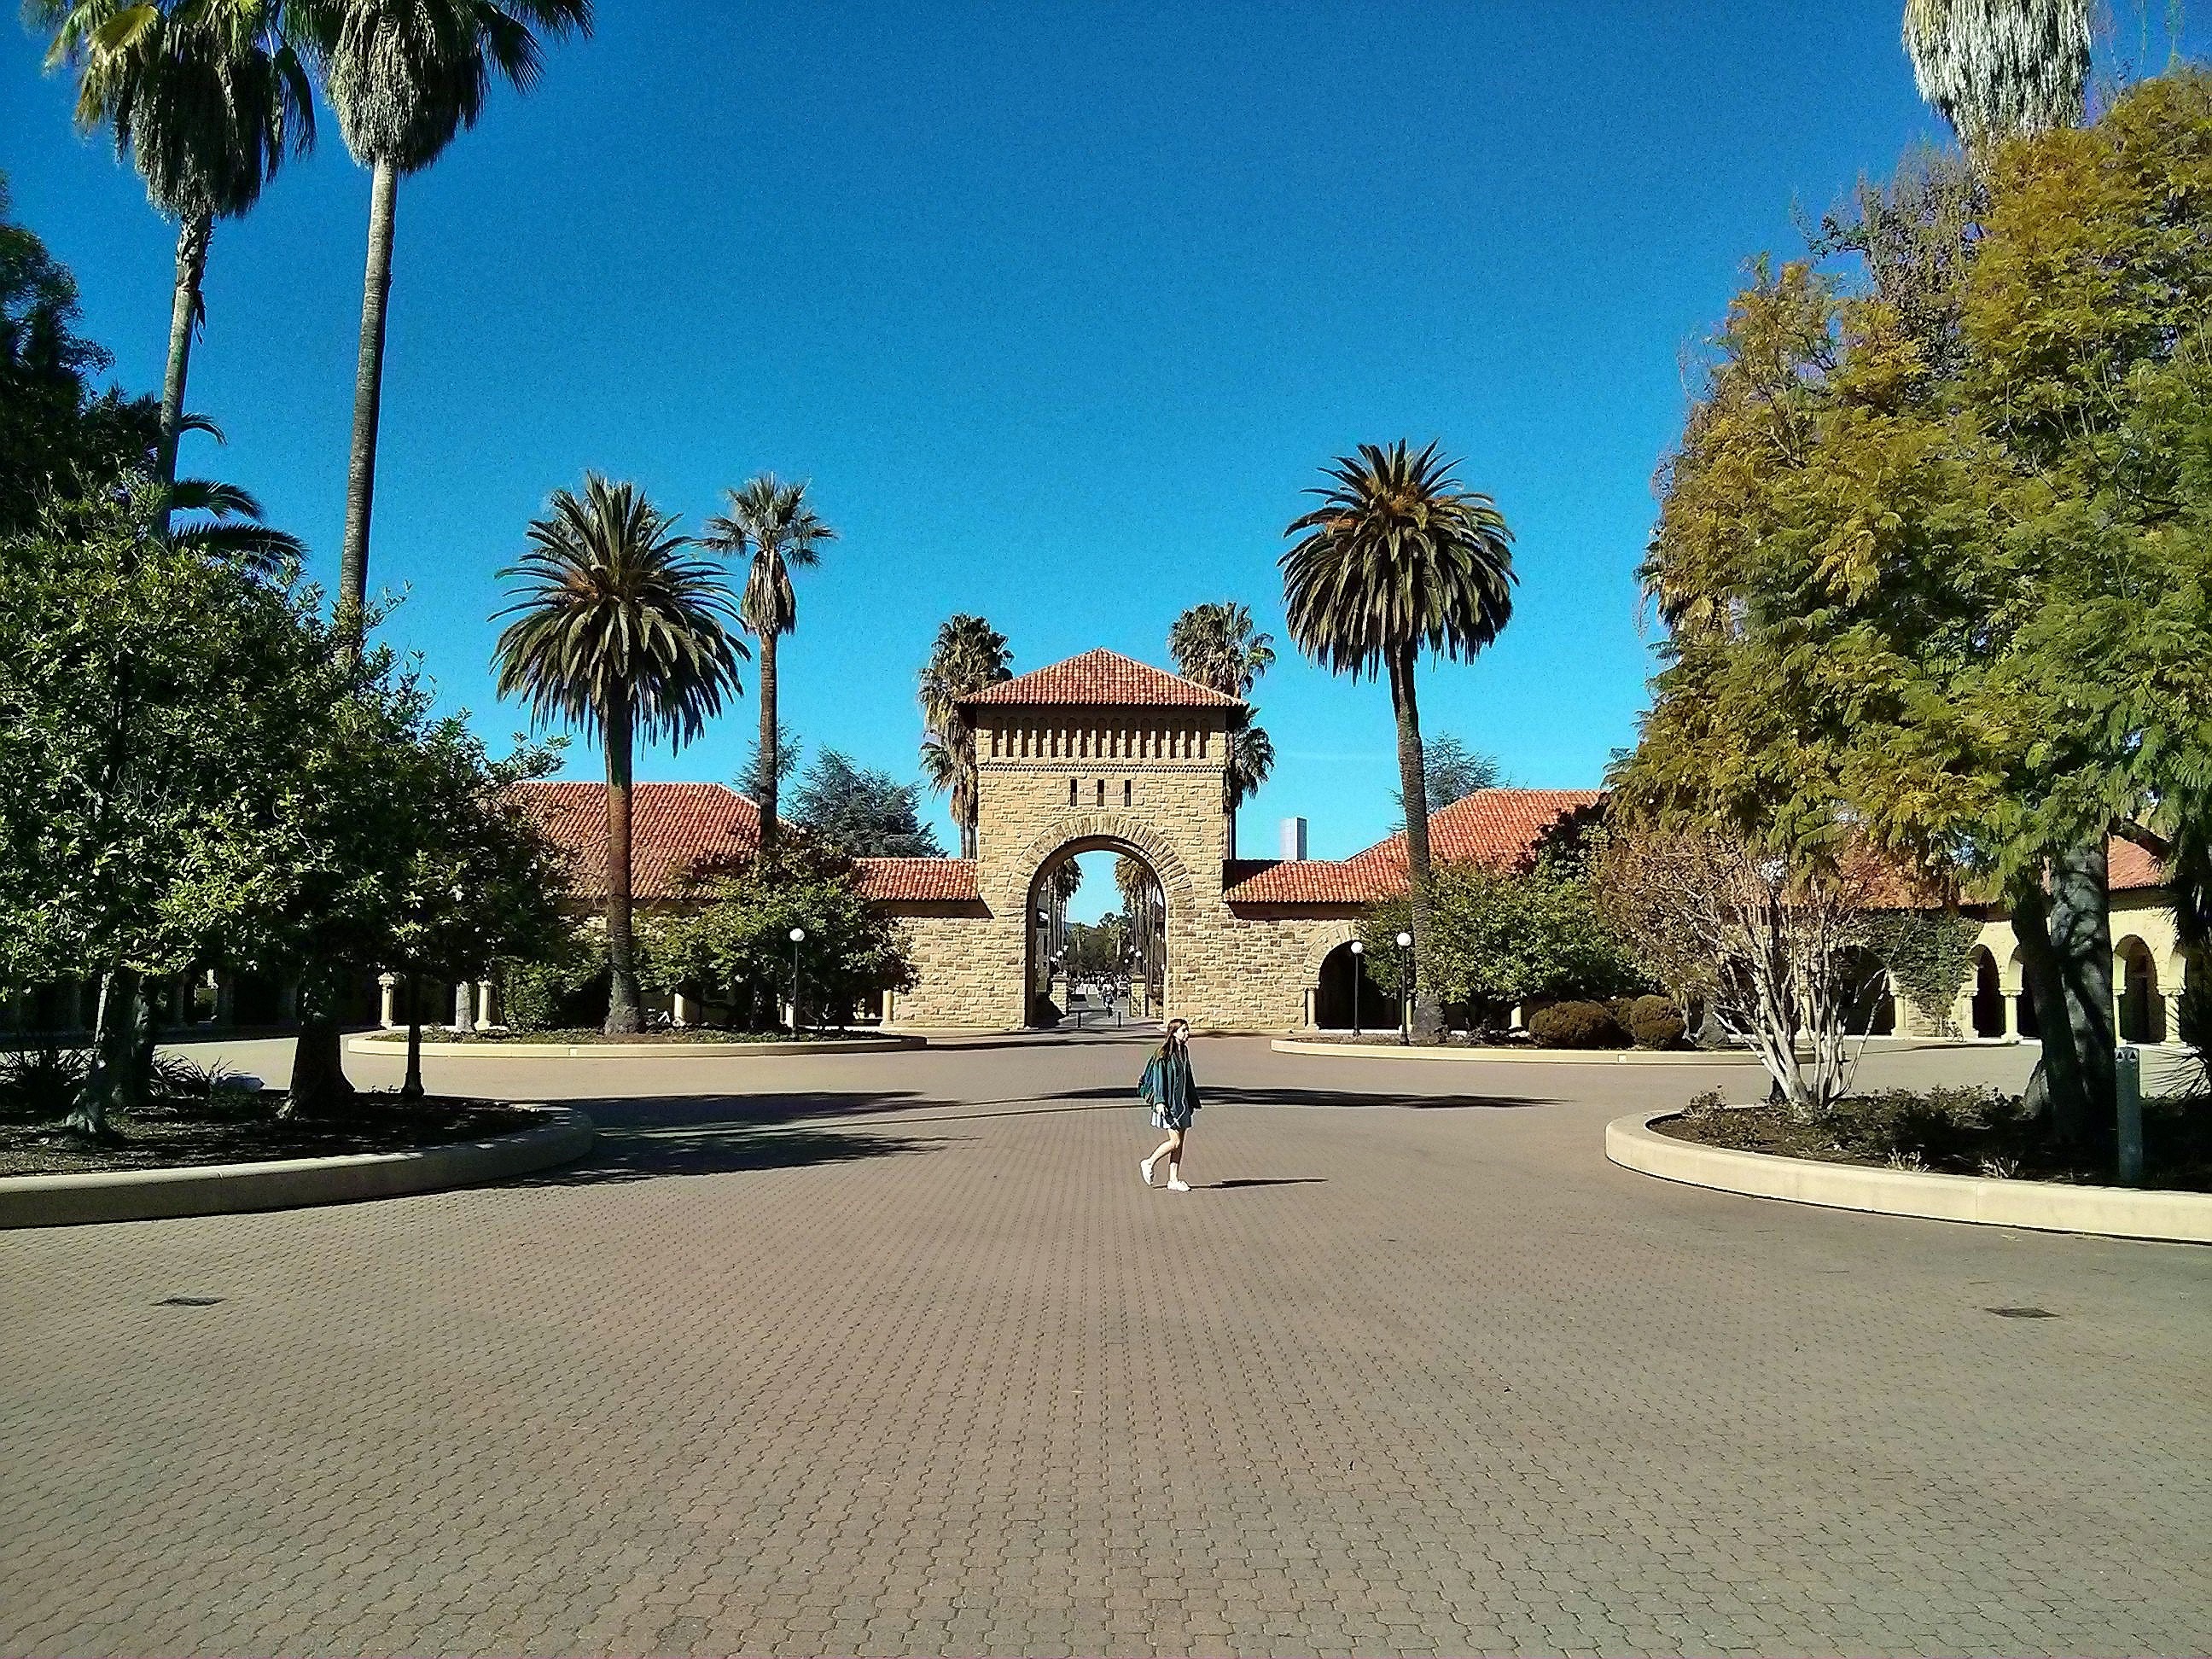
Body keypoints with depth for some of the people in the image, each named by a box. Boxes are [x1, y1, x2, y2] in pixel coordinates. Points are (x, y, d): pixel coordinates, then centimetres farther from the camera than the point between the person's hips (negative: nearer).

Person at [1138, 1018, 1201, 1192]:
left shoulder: (1184, 1051, 12)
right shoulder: (1165, 1053, -12)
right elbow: (1159, 1078, -14)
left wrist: (1192, 1102, 21)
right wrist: (1160, 1101, -20)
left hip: (1182, 1103, 8)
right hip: (1169, 1104, -8)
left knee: (1180, 1142, 7)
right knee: (1175, 1141, -8)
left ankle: (1174, 1180, 12)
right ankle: (1148, 1163, 11)